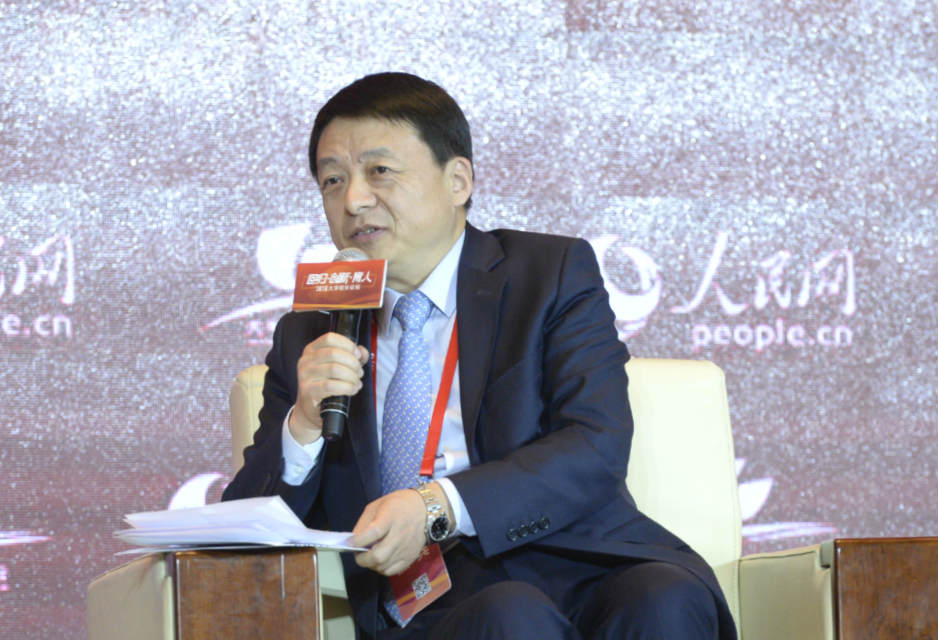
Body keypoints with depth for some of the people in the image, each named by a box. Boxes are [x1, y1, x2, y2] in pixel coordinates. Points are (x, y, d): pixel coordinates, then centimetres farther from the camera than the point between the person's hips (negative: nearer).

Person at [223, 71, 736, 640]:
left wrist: (439, 506, -20)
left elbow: (598, 448, -6)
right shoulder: (307, 338, 18)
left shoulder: (554, 274, 10)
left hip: (583, 568, 0)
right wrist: (304, 425, -8)